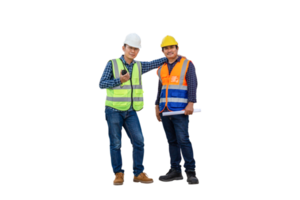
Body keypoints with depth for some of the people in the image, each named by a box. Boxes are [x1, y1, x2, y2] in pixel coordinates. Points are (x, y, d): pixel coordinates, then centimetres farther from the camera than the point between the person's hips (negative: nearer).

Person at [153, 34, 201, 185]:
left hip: (181, 110, -5)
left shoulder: (188, 64, 0)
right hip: (165, 110, 6)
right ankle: (175, 170, 14)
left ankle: (191, 172, -9)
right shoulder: (161, 68, 15)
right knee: (171, 141, 8)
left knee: (184, 139, -12)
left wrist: (191, 104, -16)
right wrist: (156, 107, 16)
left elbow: (193, 85, -6)